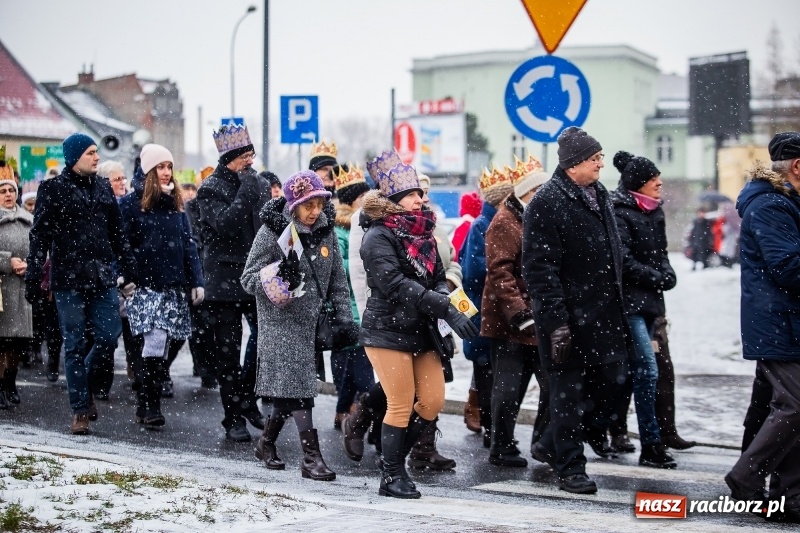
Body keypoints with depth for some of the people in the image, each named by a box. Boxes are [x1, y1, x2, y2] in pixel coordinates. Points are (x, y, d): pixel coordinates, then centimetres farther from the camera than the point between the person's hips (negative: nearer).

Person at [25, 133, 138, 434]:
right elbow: (39, 238, -4)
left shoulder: (103, 188, 13)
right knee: (75, 346, 0)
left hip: (102, 279, 4)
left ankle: (85, 385, 23)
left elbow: (118, 234, 18)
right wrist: (33, 279, -9)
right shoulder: (53, 190, -1)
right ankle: (80, 409, 8)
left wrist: (128, 272, 14)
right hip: (68, 280, -4)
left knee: (109, 336, -2)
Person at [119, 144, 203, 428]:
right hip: (146, 285, -5)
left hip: (174, 286, 5)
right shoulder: (131, 203, -2)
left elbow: (188, 244, 15)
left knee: (158, 348, 5)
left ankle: (146, 405, 13)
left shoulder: (176, 204, 15)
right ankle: (149, 405, -9)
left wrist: (196, 281, 9)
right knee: (154, 343, -15)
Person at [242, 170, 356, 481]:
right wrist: (278, 275, -26)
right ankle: (311, 457, -13)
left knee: (290, 389, 10)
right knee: (296, 386, -12)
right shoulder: (273, 232, -10)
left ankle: (266, 443, 30)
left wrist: (345, 320, 8)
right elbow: (248, 280, -8)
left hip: (311, 321, 5)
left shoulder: (326, 231, 5)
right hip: (280, 320, -5)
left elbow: (337, 280, 13)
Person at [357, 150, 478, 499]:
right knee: (401, 405, -4)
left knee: (433, 401, 6)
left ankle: (394, 458, 24)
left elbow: (438, 278, 11)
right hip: (387, 331, -7)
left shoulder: (422, 235, 12)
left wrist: (448, 306, -12)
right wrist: (447, 310, -28)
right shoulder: (378, 237, -12)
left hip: (421, 331, 7)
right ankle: (392, 477, 10)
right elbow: (396, 285, -23)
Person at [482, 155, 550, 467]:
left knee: (552, 384, 6)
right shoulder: (505, 222, -11)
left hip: (540, 321, 8)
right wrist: (520, 315, -24)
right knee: (510, 388, -1)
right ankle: (502, 450, 9)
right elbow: (499, 273, -18)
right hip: (511, 323, -8)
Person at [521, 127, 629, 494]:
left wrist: (618, 304, 18)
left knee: (612, 381, 10)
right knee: (569, 391, 0)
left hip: (604, 312, 8)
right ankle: (570, 468, 12)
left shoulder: (599, 194, 13)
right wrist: (556, 322, -21)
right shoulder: (546, 202, -13)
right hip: (570, 316, -8)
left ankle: (553, 445, 25)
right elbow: (539, 268, -17)